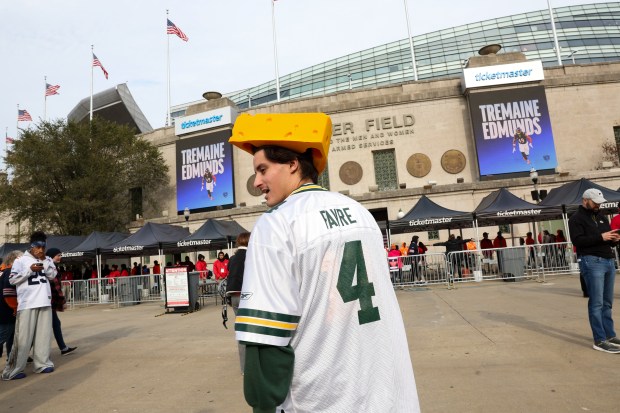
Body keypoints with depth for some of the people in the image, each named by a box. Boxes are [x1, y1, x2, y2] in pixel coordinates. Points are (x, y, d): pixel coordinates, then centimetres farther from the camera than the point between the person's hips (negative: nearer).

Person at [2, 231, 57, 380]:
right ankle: (13, 370, 5)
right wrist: (30, 269, -14)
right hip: (27, 304, -4)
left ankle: (42, 364, 17)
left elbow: (52, 275, 4)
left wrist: (45, 261, -5)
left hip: (44, 302, 5)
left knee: (43, 334, 8)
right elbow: (12, 279, -5)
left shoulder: (47, 260, 13)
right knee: (23, 337, -4)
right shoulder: (21, 260, 0)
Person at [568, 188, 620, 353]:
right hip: (592, 262, -7)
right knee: (597, 303, -7)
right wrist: (600, 237, -20)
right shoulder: (576, 218, -2)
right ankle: (600, 341, -4)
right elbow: (577, 240, -15)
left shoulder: (601, 216, 21)